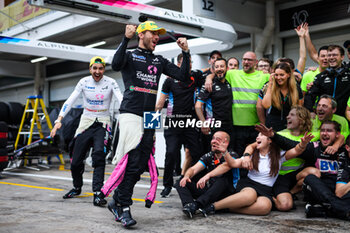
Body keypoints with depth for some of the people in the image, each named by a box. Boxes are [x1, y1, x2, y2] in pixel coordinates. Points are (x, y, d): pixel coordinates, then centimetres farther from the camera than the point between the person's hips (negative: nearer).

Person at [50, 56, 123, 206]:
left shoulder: (110, 82, -6)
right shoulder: (84, 82, -2)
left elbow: (121, 99, -18)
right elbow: (70, 101, -6)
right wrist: (59, 120, -17)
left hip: (103, 123, -2)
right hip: (86, 122, 2)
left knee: (99, 154, -25)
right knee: (76, 160, 2)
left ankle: (98, 193, -21)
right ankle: (77, 188, 30)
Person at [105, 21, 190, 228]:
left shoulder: (160, 61, 20)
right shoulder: (130, 55, 6)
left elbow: (184, 77, 11)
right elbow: (116, 65, -18)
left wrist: (186, 52, 3)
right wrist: (126, 39, -21)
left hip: (149, 118, 6)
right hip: (131, 114, -6)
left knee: (140, 165, 4)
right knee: (132, 162, -13)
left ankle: (117, 202, 17)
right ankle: (124, 207, -4)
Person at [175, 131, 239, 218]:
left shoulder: (232, 155, -3)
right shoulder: (208, 156, 9)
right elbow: (194, 169, -1)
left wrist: (224, 152, -45)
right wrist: (186, 176, -24)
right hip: (208, 190, 5)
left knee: (222, 180, -37)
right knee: (182, 184, -10)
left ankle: (196, 204, -47)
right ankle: (189, 204, -40)